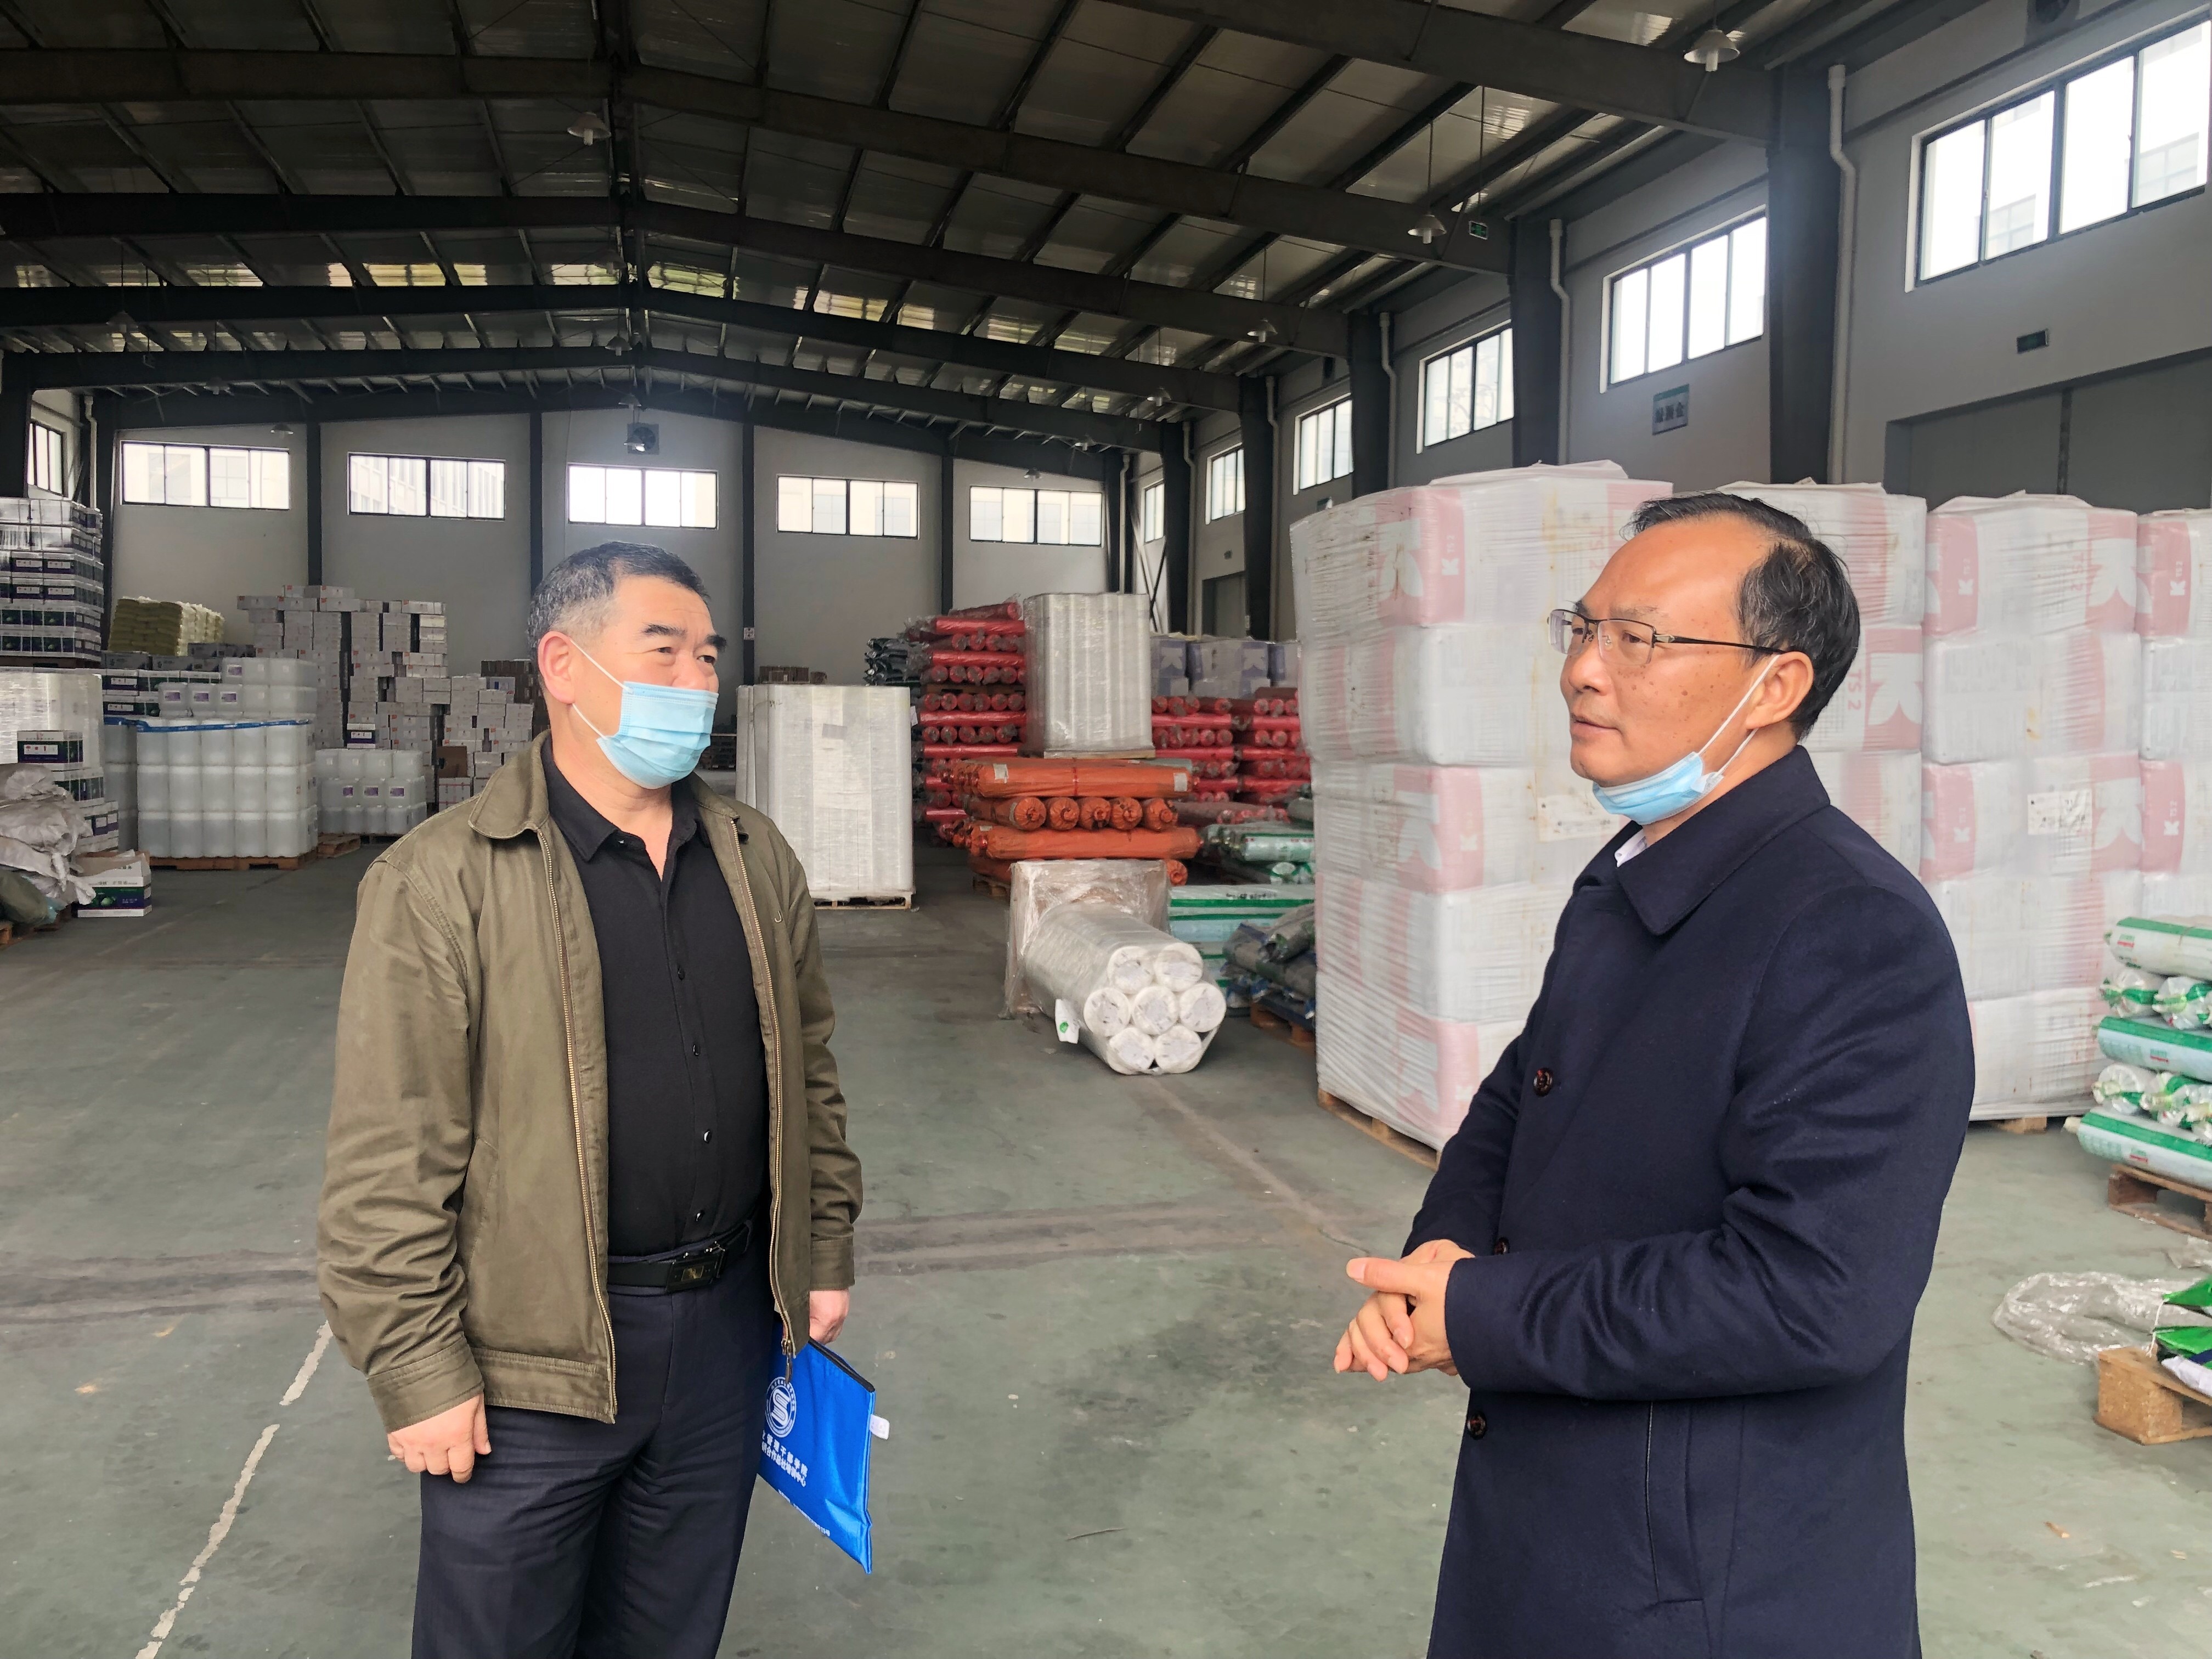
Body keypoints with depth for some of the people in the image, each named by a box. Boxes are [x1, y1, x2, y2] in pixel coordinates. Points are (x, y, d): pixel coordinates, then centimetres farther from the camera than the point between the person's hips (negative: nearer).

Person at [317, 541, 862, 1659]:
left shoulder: (757, 859, 4)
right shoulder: (439, 883, -14)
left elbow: (807, 1073, 11)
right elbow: (385, 1166, -13)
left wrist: (823, 1254, 11)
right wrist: (420, 1376, -12)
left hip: (726, 1329, 5)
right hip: (531, 1360, -4)